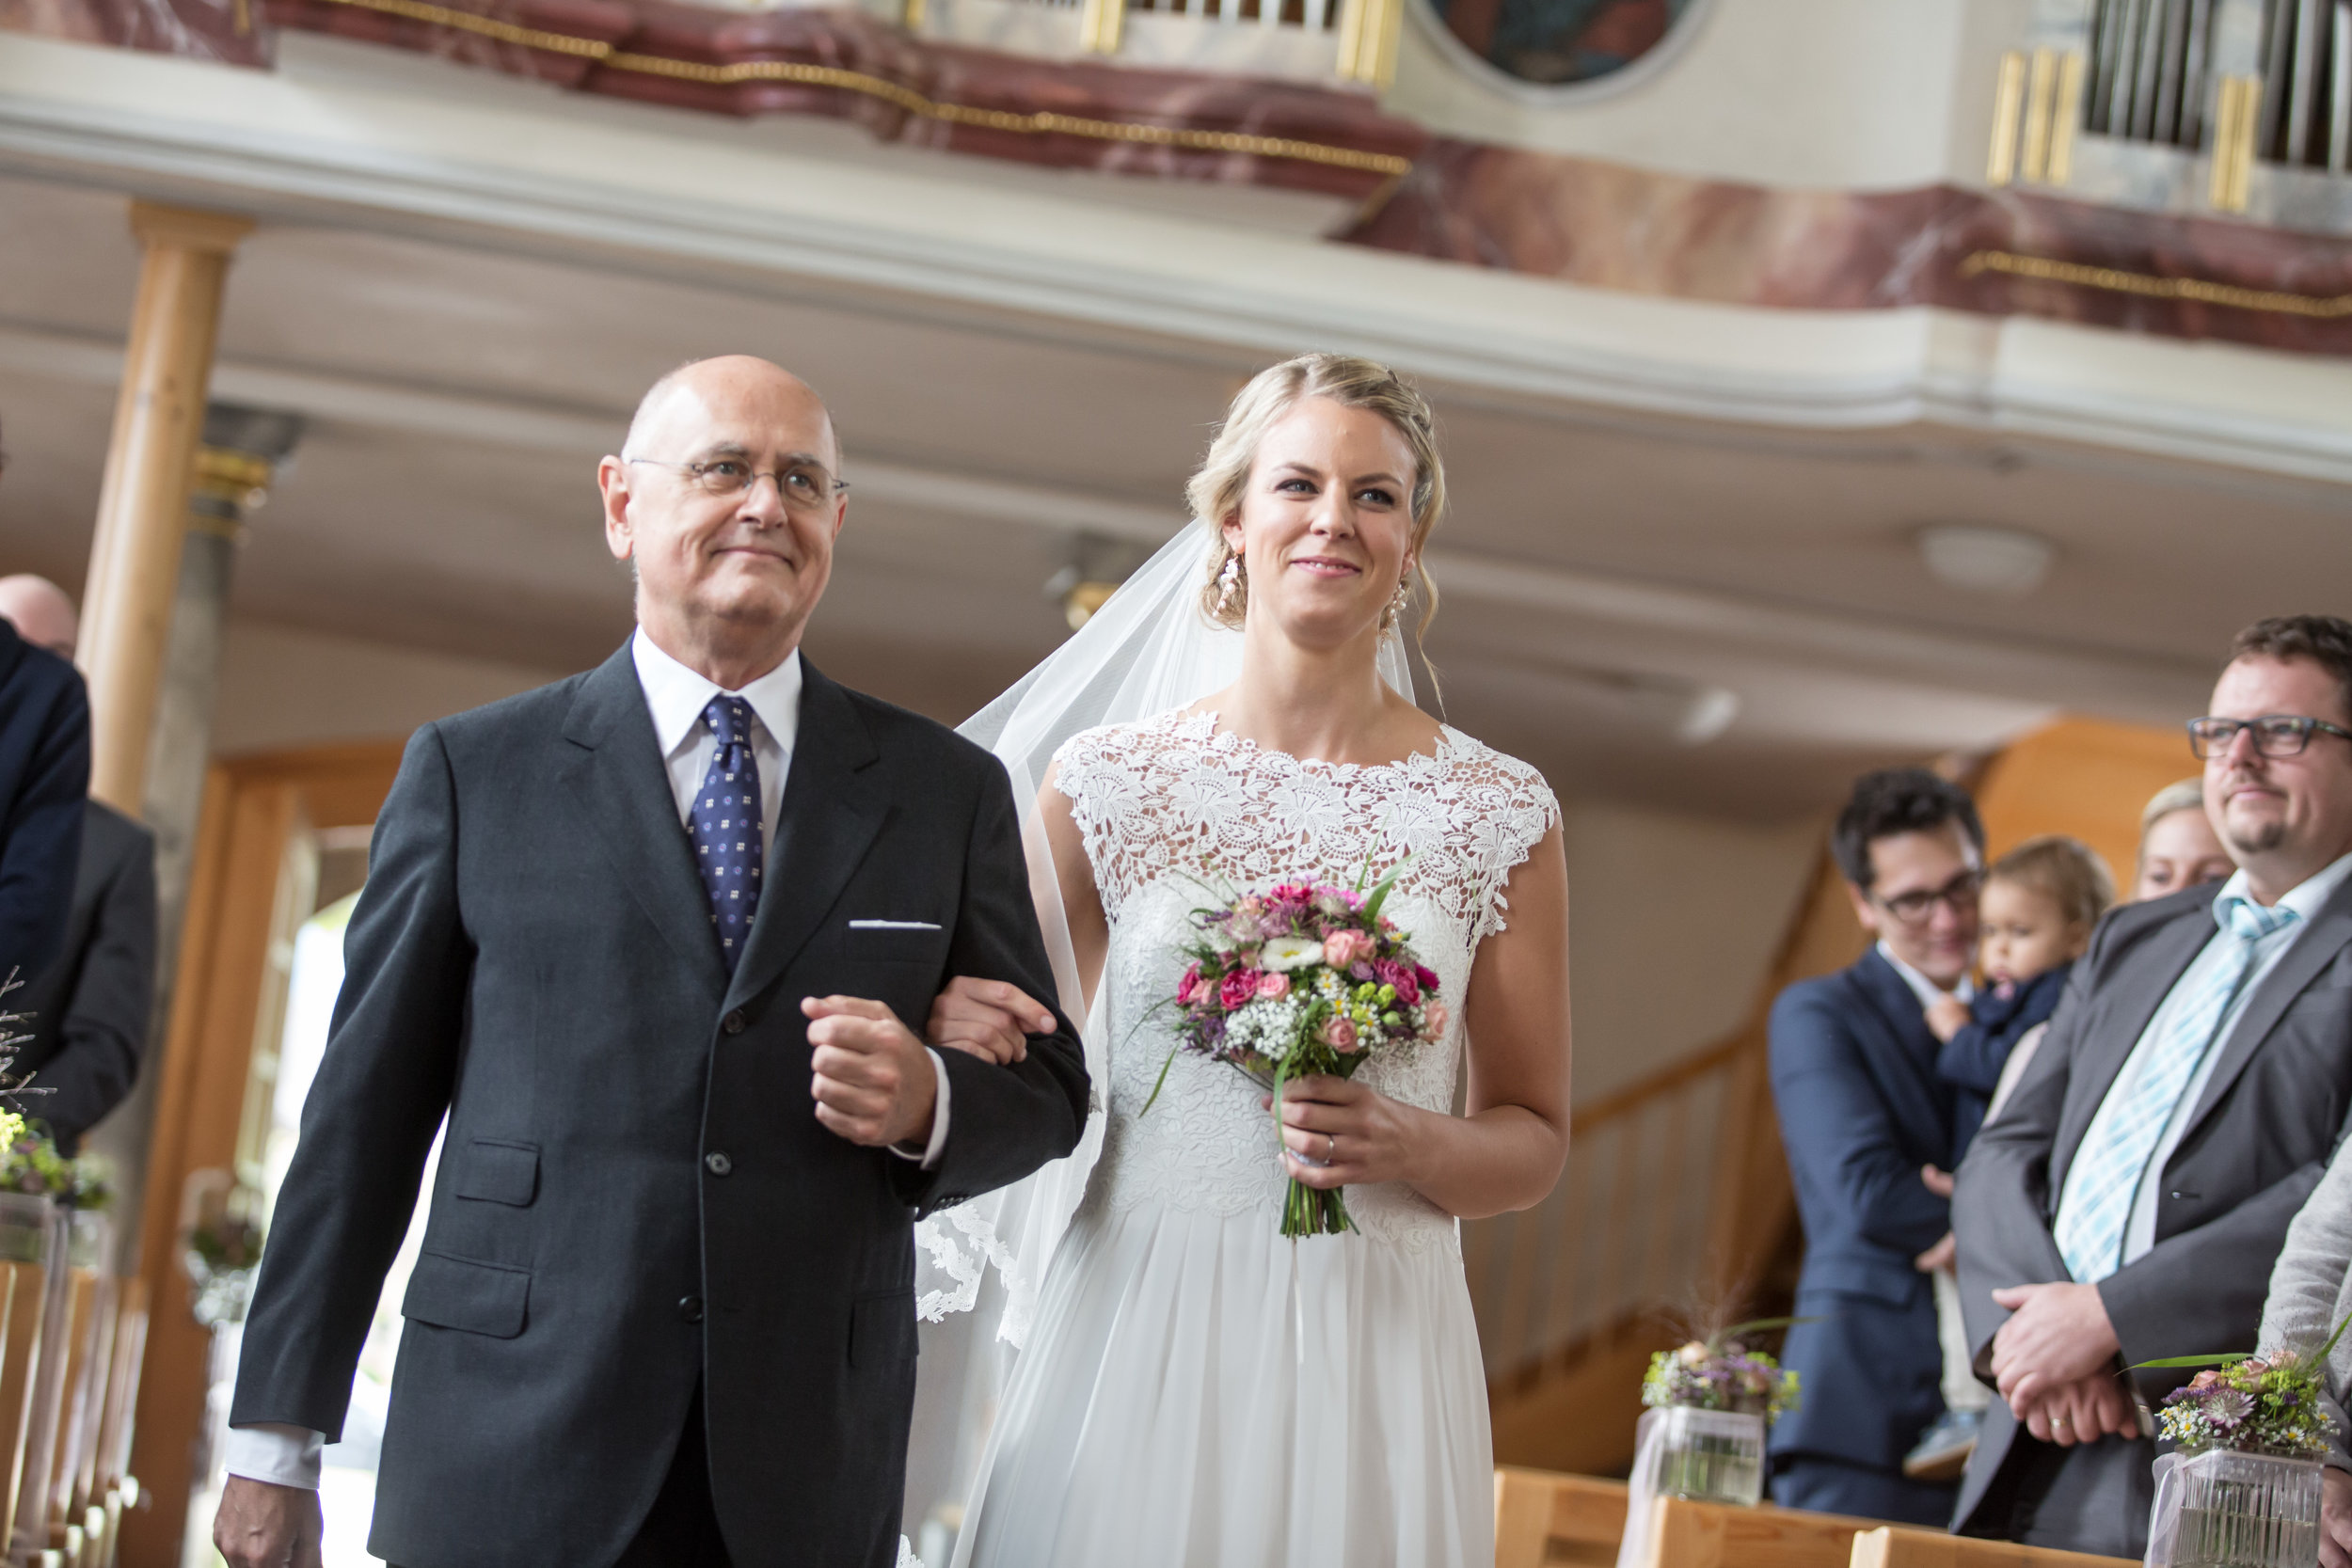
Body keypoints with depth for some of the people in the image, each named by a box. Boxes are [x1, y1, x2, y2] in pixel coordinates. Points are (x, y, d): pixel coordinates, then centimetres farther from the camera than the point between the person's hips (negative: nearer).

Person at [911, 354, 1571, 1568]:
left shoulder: (1497, 816, 2)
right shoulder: (1108, 783, 2)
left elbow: (1533, 1142, 8)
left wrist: (1412, 1146, -11)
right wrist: (974, 1041, -10)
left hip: (1371, 1345, 0)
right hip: (1133, 1331, 0)